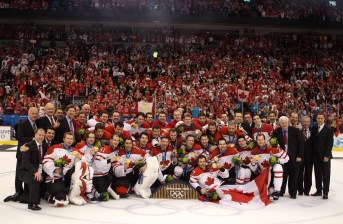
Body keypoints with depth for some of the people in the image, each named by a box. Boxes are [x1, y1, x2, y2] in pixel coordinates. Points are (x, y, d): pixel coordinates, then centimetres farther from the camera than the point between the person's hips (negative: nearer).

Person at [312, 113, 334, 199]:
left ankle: (325, 192, 8)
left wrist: (327, 155, -15)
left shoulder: (329, 130, -5)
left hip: (325, 156, -5)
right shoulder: (314, 129, 9)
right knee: (317, 174, 10)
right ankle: (319, 190, 20)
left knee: (326, 175, 2)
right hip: (316, 155, 5)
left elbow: (330, 143, -10)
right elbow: (313, 142, 10)